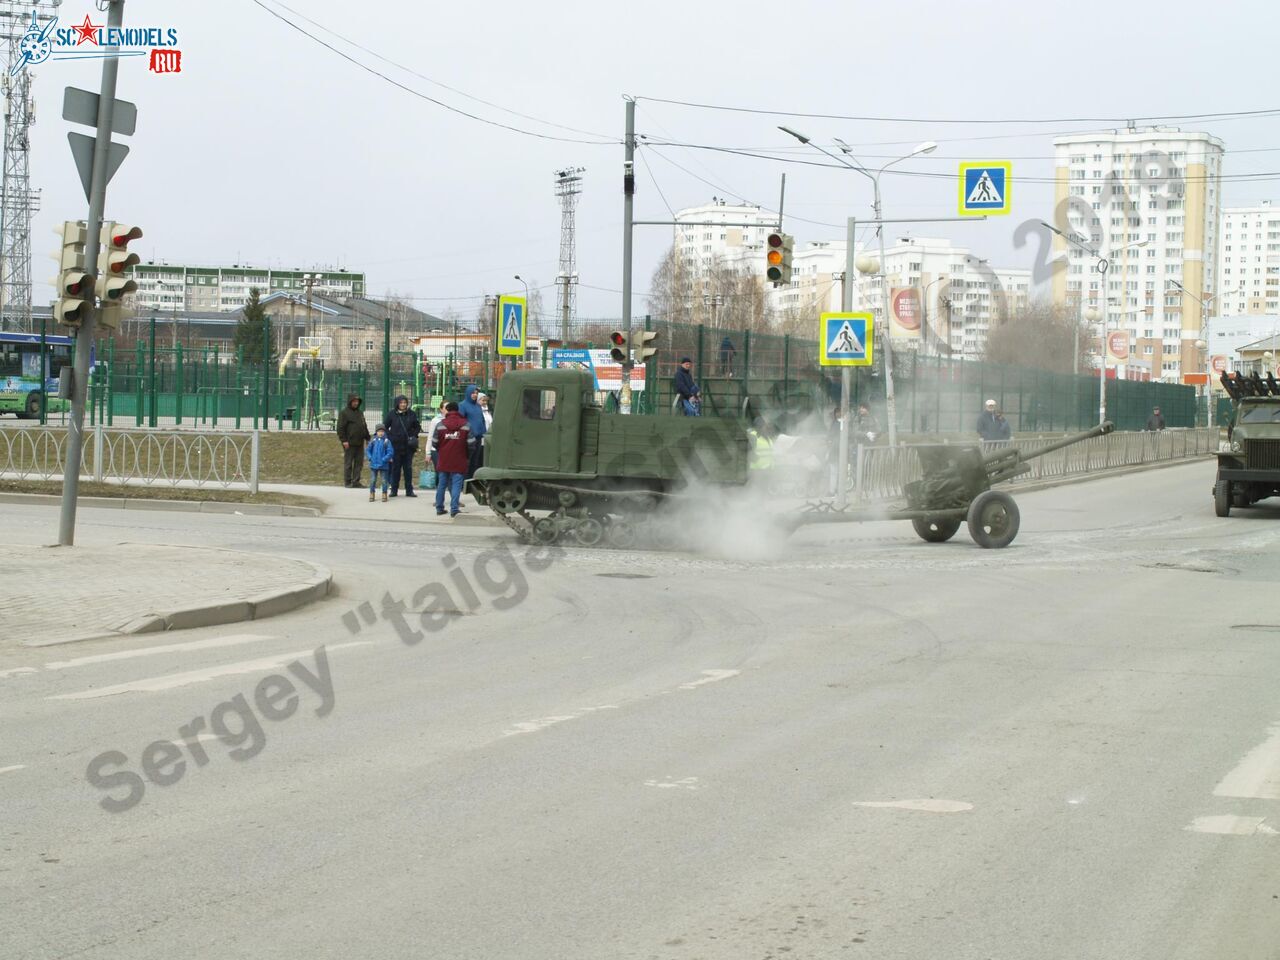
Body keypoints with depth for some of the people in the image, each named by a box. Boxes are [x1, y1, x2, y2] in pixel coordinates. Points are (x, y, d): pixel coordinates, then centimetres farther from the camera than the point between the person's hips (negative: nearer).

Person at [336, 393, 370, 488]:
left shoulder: (360, 412, 17)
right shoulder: (344, 413, -5)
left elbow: (364, 426, 26)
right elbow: (340, 428, -10)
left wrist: (367, 438, 20)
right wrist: (344, 440, -16)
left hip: (359, 443, 7)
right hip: (349, 443, -7)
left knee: (359, 462, 5)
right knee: (348, 463, -1)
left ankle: (356, 481, 10)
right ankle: (347, 482, 4)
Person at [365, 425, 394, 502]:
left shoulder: (387, 442, -6)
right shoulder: (373, 441, 2)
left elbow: (390, 452, -9)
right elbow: (367, 450, 8)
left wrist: (384, 459, -16)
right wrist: (370, 458, -7)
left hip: (383, 465, -2)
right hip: (373, 464, 2)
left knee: (384, 481, 4)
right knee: (372, 480, 7)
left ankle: (384, 495, 14)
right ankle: (371, 495, 16)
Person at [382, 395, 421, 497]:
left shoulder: (412, 414, 4)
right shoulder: (392, 414, -1)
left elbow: (417, 427, 15)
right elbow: (384, 427, 7)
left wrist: (414, 436, 0)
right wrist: (389, 437, -5)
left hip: (408, 446, 1)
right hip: (396, 446, -1)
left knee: (408, 469, 5)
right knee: (395, 468, 3)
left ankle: (409, 490, 11)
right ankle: (394, 490, 11)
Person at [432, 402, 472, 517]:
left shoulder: (441, 425, -2)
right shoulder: (466, 425, -4)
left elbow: (435, 442, 1)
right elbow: (471, 443, -6)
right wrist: (468, 457, 11)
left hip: (443, 460, 2)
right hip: (459, 461, -2)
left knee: (441, 484, 13)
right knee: (456, 485, -1)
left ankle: (439, 508, 18)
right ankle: (454, 509, -9)